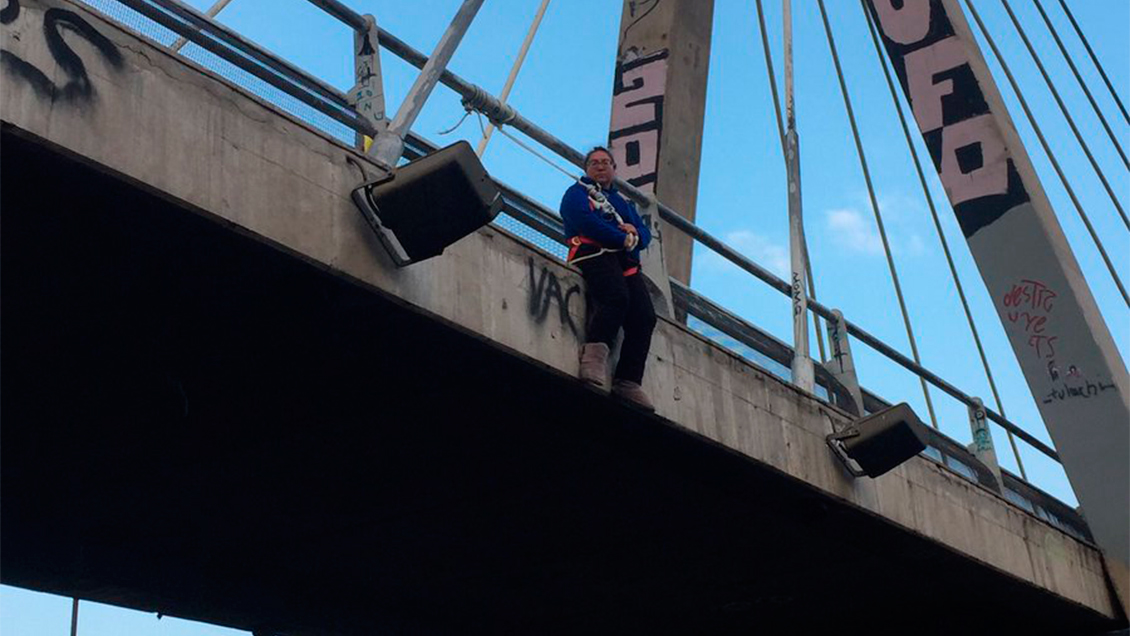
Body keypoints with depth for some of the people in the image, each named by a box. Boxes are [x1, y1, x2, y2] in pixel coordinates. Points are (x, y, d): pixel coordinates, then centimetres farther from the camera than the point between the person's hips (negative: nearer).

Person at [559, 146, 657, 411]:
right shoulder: (578, 192, 18)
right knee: (616, 297, -36)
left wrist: (635, 233, 0)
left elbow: (645, 234, 25)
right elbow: (585, 220, -4)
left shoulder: (624, 202, 37)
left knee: (645, 315, -18)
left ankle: (627, 382, -24)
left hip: (626, 263, 6)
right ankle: (594, 355, -44)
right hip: (594, 252, -6)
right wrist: (624, 239, -6)